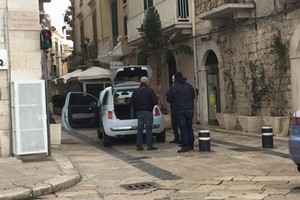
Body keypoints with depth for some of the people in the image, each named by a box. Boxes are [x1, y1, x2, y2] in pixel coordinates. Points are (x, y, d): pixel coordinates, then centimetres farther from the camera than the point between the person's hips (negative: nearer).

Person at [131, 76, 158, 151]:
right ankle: (149, 146, -1)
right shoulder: (150, 90, -8)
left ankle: (138, 146, 10)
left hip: (139, 112, 5)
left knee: (140, 129, 9)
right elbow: (155, 101, -11)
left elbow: (132, 103, 7)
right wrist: (151, 105, 9)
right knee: (148, 129, -1)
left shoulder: (136, 91, 7)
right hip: (148, 111, -5)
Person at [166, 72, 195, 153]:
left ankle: (185, 146, -6)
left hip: (179, 110, -4)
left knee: (183, 129, -4)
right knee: (189, 127, 12)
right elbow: (193, 97, 16)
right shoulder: (189, 86, 7)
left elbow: (169, 99, -4)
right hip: (189, 109, 5)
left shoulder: (173, 87, -8)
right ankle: (191, 145, 19)